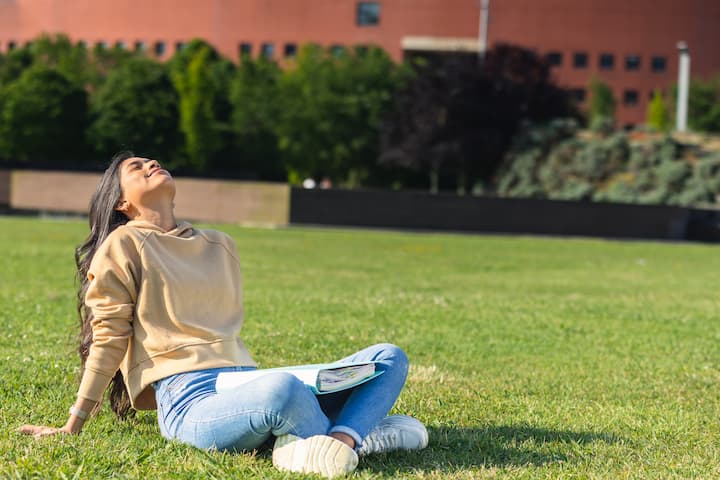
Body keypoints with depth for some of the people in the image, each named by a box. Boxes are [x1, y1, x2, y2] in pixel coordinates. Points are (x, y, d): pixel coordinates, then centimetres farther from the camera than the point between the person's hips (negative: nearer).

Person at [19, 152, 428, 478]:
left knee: (389, 357, -4)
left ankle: (340, 442, -32)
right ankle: (362, 433, -14)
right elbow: (108, 341, 4)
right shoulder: (123, 245, 6)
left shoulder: (221, 245, 25)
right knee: (283, 389, -41)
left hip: (246, 386, 8)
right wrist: (71, 429, 1)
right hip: (189, 401, -8)